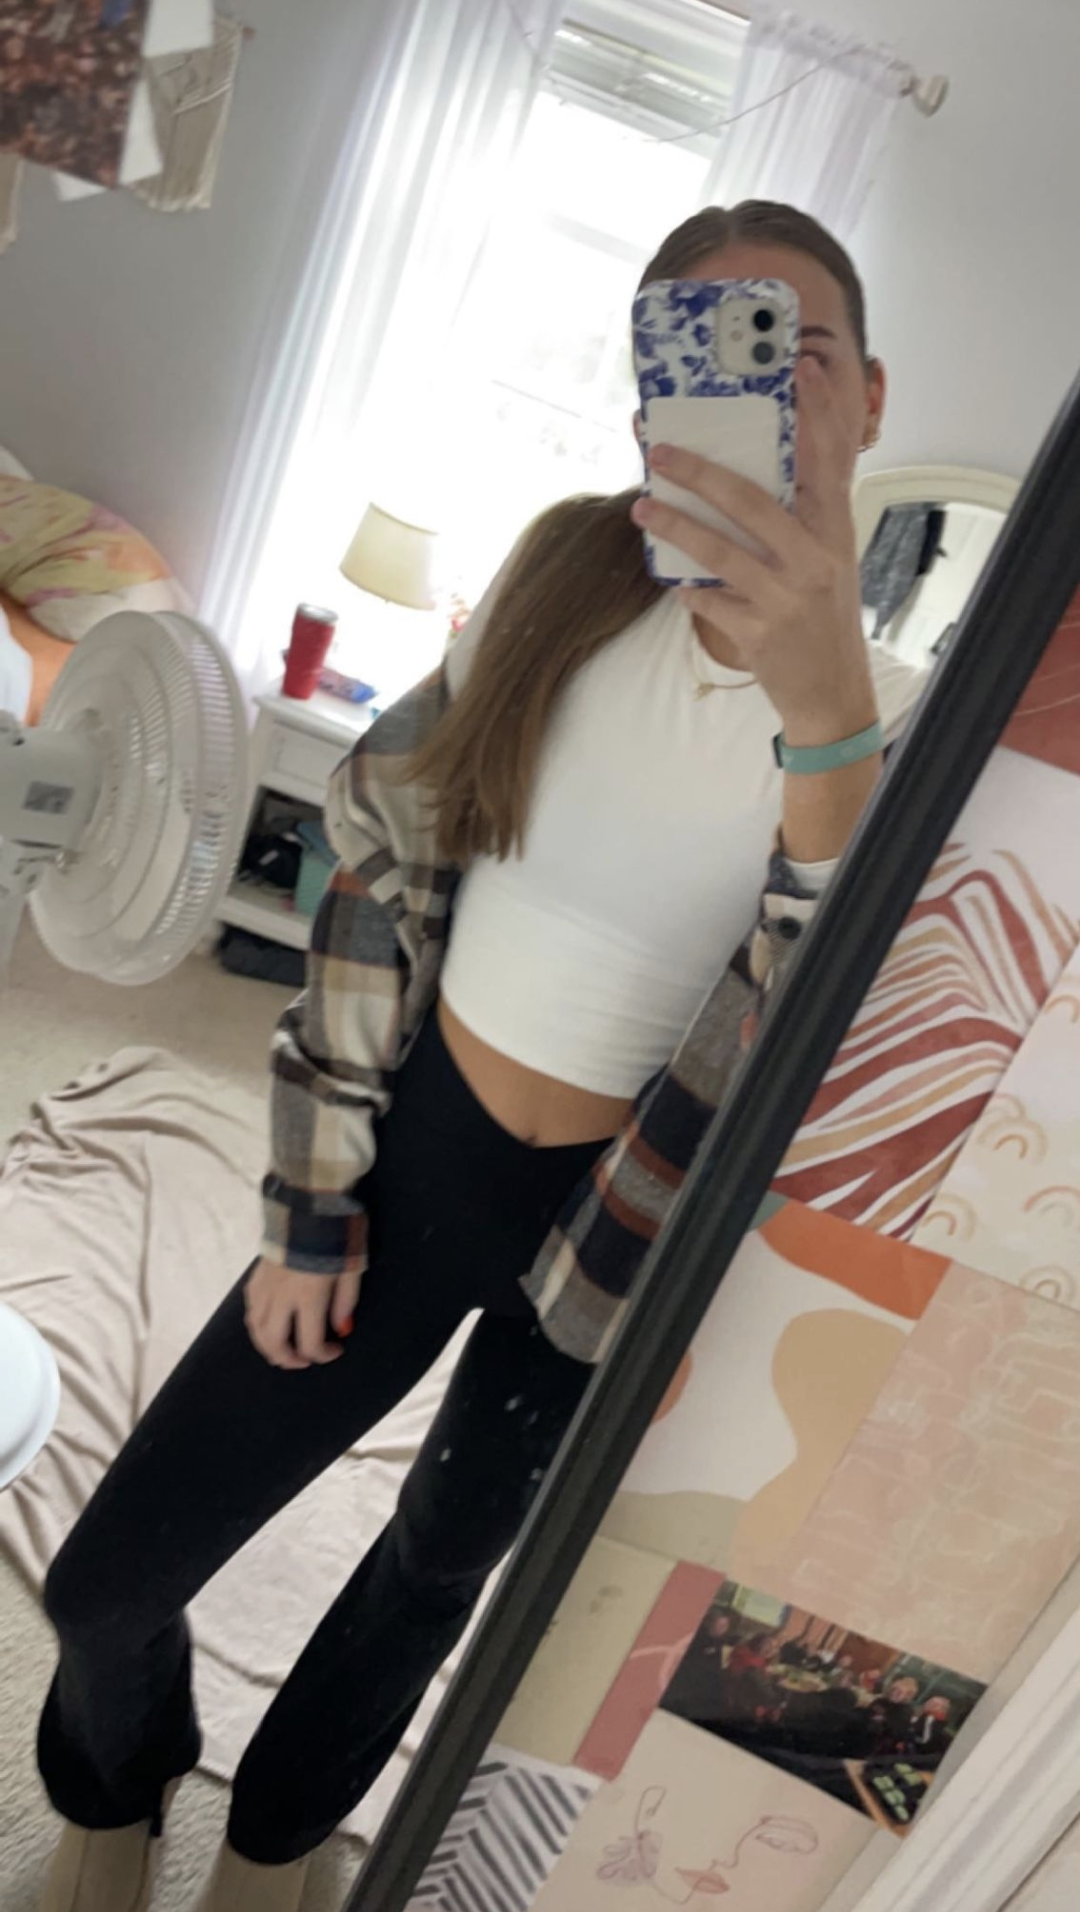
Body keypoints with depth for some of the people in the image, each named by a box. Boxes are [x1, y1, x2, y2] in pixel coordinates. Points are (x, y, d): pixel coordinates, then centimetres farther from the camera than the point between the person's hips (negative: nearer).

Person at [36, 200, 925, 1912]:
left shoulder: (900, 726, -15)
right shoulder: (560, 580, -8)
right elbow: (381, 873, -3)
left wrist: (821, 712, -44)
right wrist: (316, 1200, -2)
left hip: (616, 1241, -1)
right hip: (418, 1153, 2)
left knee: (438, 1572, 23)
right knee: (110, 1579, 9)